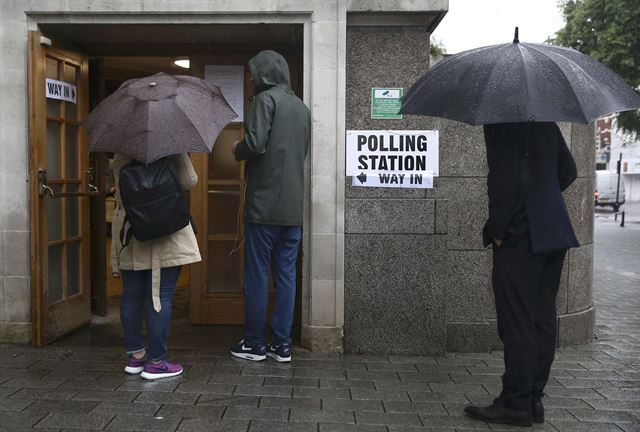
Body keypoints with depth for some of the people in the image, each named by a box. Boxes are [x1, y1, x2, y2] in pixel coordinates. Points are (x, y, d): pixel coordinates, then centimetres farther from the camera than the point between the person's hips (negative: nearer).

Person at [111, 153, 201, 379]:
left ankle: (135, 355, 22)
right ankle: (156, 362, 4)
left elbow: (119, 190, 11)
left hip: (128, 233, 5)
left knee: (131, 296, 12)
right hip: (164, 233, -5)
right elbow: (189, 182, -2)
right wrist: (181, 154, 6)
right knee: (160, 297, -1)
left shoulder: (119, 156, 7)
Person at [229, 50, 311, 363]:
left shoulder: (265, 99, -6)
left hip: (265, 204, -6)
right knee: (286, 275, 9)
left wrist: (237, 150, 4)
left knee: (257, 275, 3)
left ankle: (254, 344, 11)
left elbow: (255, 144, -18)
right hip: (293, 207, 6)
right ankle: (282, 345, 14)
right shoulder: (302, 107, 16)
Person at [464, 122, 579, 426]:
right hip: (554, 234, 9)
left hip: (521, 237, -8)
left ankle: (516, 404, 6)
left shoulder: (500, 122, -11)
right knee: (542, 319, 11)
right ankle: (534, 400, 20)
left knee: (516, 323, -1)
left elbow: (507, 176, -21)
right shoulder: (545, 120, 14)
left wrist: (497, 228, -12)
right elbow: (568, 171, 19)